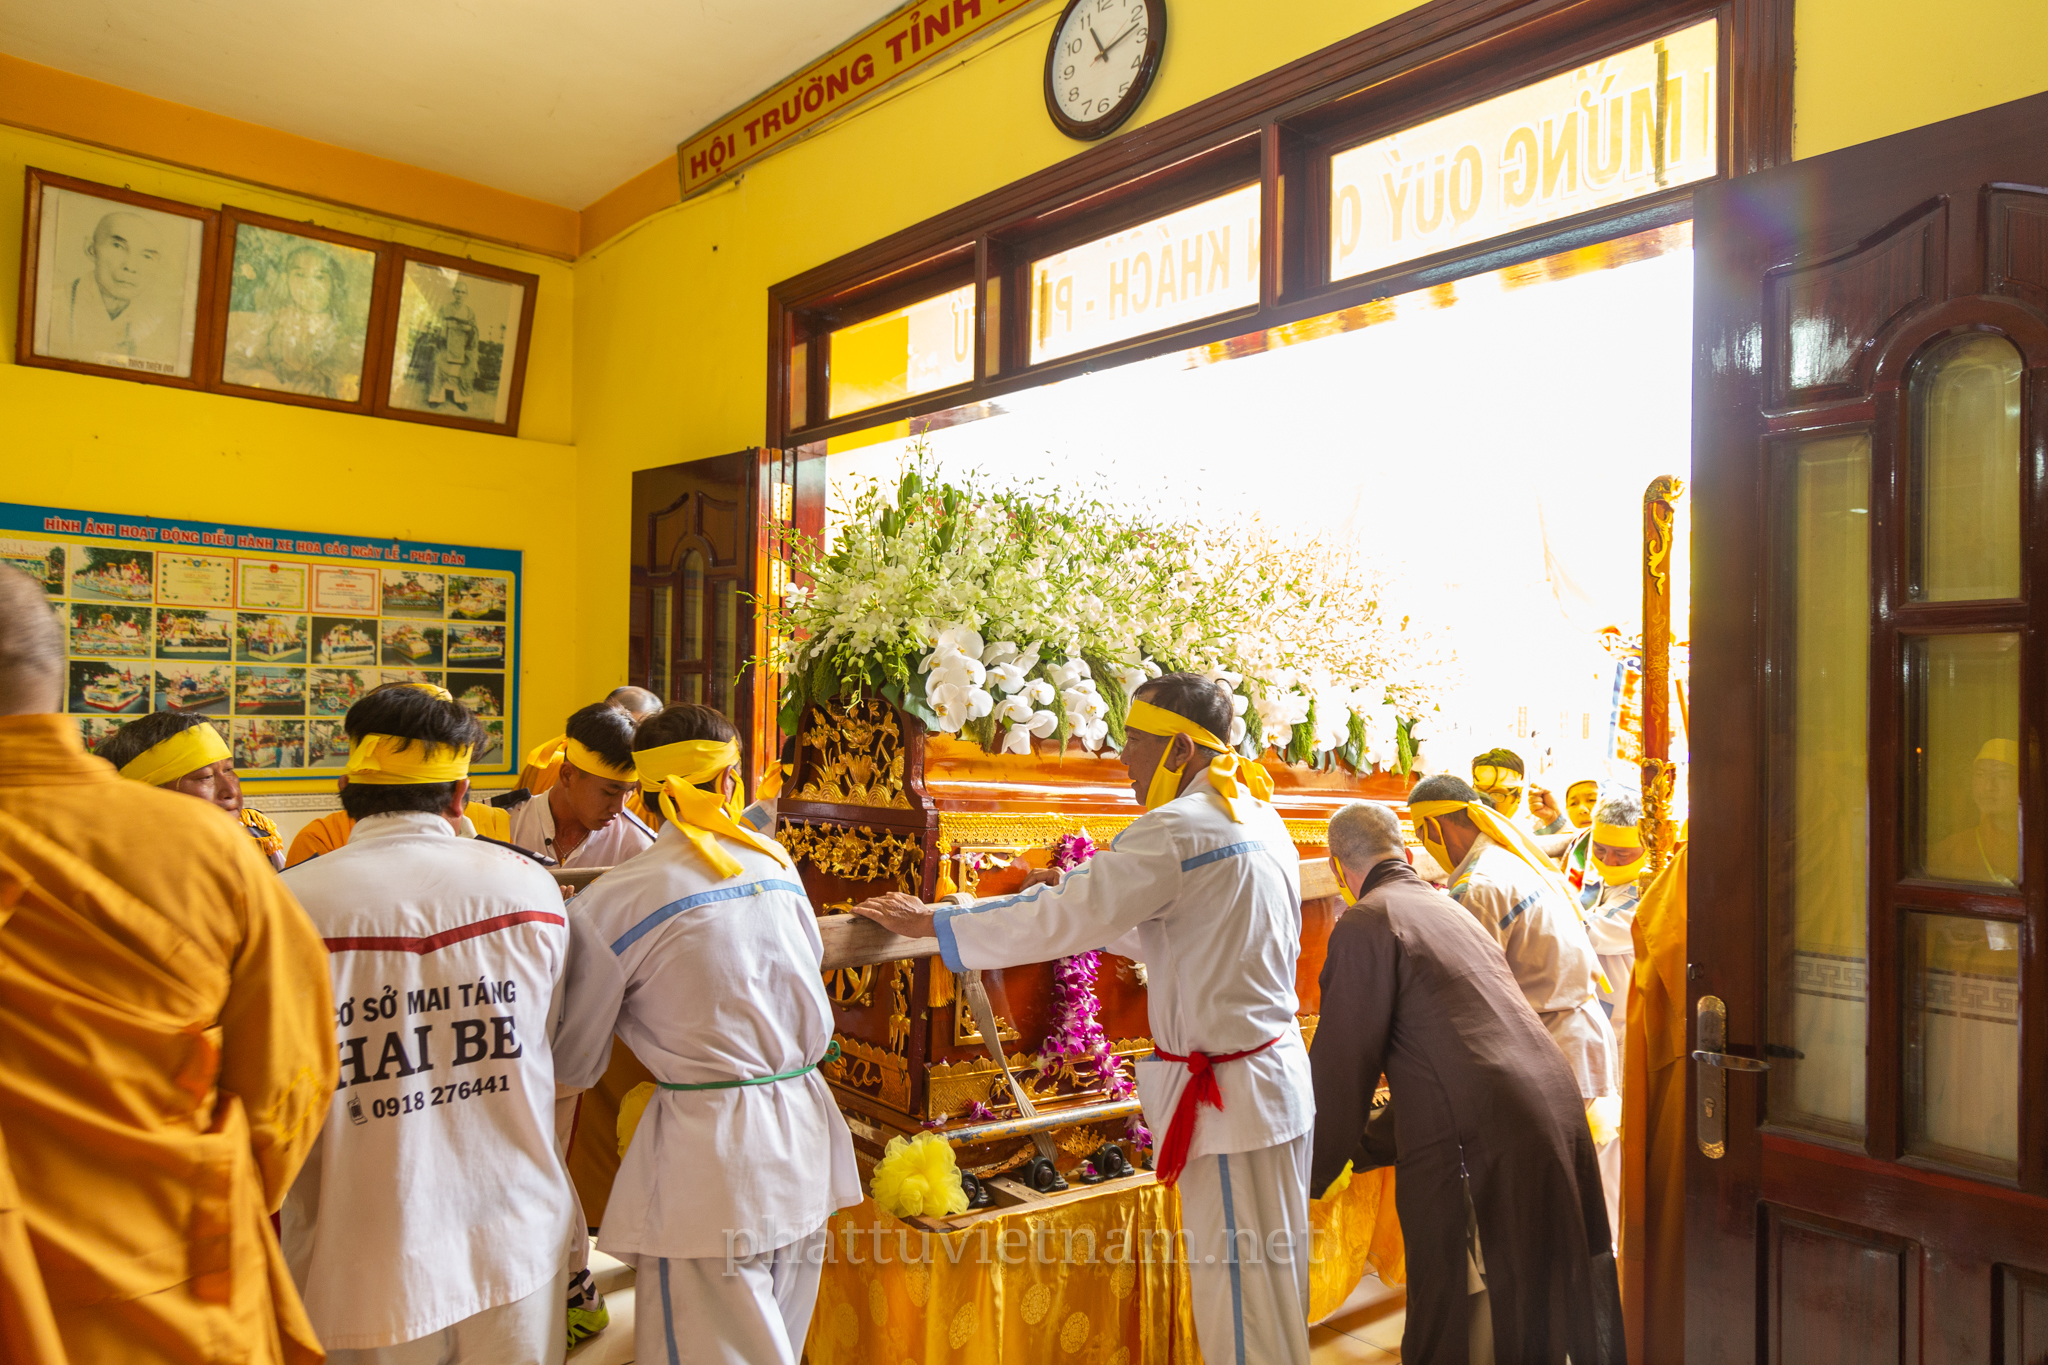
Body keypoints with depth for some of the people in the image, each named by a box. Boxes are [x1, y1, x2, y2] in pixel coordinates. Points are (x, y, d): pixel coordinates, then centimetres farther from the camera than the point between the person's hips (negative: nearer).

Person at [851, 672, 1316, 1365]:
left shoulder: (1180, 827, -19)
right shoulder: (1257, 815, 11)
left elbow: (1067, 918, -19)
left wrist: (930, 923, -10)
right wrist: (1074, 896, 20)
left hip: (1232, 1097, -9)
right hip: (1274, 1074, 9)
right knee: (1267, 1298, 18)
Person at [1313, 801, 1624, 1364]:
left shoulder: (1365, 923, -6)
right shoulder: (1450, 910, 20)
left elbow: (1342, 1064, -6)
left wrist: (1310, 1175, 7)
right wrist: (1366, 1146, 36)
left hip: (1479, 1148, -8)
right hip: (1559, 1120, 8)